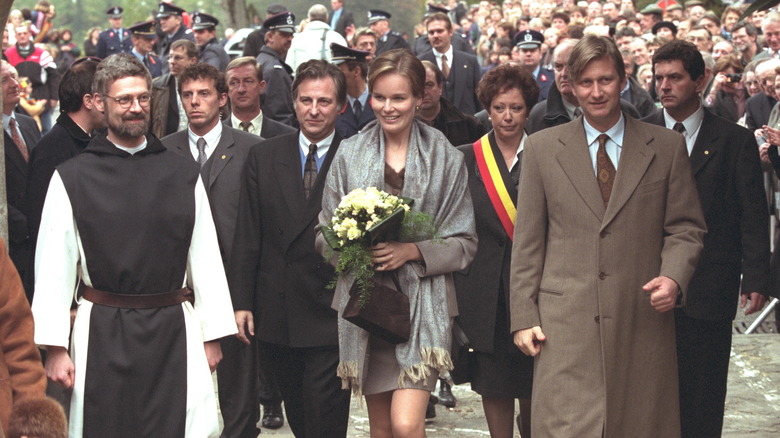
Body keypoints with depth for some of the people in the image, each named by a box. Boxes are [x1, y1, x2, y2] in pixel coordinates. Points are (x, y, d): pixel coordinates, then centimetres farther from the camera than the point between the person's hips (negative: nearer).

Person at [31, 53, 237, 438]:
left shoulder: (183, 173, 6)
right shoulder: (71, 178, 0)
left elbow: (205, 257, 7)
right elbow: (54, 267, -2)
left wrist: (212, 335, 5)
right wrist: (54, 347, -6)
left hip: (173, 331, 1)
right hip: (102, 330, -1)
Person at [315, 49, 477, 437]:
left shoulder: (446, 159, 3)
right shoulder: (349, 155, 6)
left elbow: (463, 242, 2)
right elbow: (325, 234, 8)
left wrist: (415, 251, -15)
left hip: (422, 304, -2)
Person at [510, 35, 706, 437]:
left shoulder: (667, 147, 8)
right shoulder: (542, 148, 8)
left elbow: (685, 228, 9)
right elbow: (527, 241, 7)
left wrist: (674, 277, -11)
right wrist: (523, 316, 2)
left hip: (643, 319, 1)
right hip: (566, 323, -1)